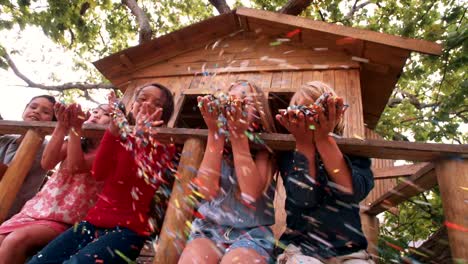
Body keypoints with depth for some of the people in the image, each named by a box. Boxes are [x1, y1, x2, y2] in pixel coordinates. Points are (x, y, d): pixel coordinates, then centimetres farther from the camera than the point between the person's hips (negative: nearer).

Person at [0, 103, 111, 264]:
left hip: (64, 221, -5)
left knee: (16, 240, -28)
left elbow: (76, 166, -19)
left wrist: (75, 128, -22)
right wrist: (62, 126, -11)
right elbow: (47, 163, -3)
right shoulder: (73, 143, 15)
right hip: (38, 208, 5)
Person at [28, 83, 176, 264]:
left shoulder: (164, 147, 1)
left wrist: (140, 136, -26)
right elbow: (98, 174, -6)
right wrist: (114, 126, -15)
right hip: (94, 221, 5)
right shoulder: (120, 136, 13)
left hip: (127, 229, -4)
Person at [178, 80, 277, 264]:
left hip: (251, 234, -1)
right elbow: (207, 190, -12)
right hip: (209, 230, 2)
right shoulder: (216, 141, 4)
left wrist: (239, 134, -18)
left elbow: (251, 193, -18)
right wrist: (214, 132, -14)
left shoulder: (264, 146, -2)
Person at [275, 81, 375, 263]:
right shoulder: (290, 153, 1)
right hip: (302, 247, -1)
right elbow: (304, 199, -14)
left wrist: (323, 139, -19)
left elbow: (353, 192, -16)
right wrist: (304, 143, -18)